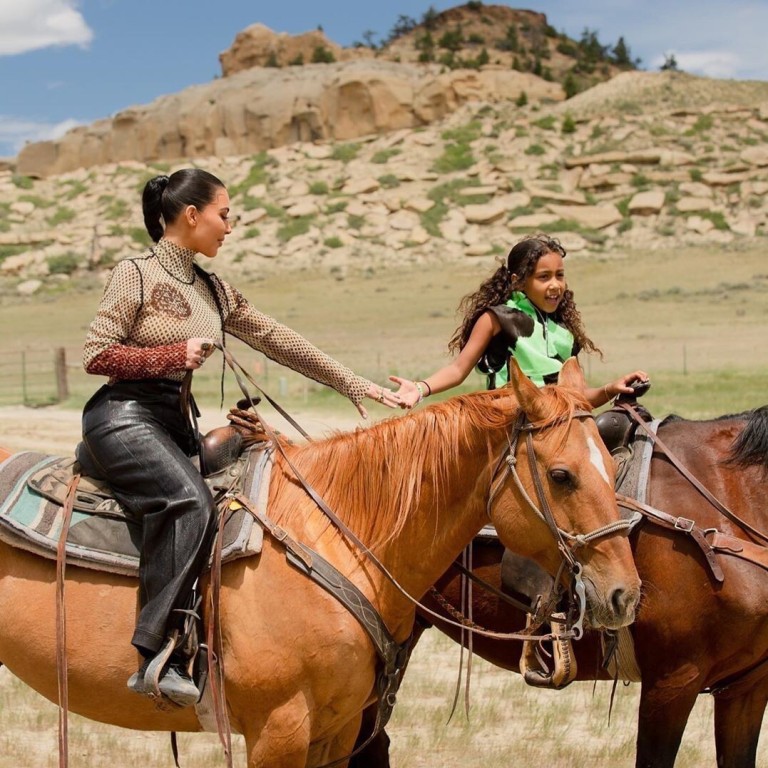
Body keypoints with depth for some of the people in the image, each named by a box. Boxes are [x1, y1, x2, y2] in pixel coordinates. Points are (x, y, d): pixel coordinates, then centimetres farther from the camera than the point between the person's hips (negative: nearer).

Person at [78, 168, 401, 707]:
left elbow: (279, 341, 18)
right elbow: (97, 355, -8)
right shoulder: (136, 275, -4)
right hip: (122, 416, -8)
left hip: (176, 423, 9)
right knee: (190, 499, -32)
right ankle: (156, 654, -33)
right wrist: (174, 355, -16)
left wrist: (354, 385, 18)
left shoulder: (214, 290, 16)